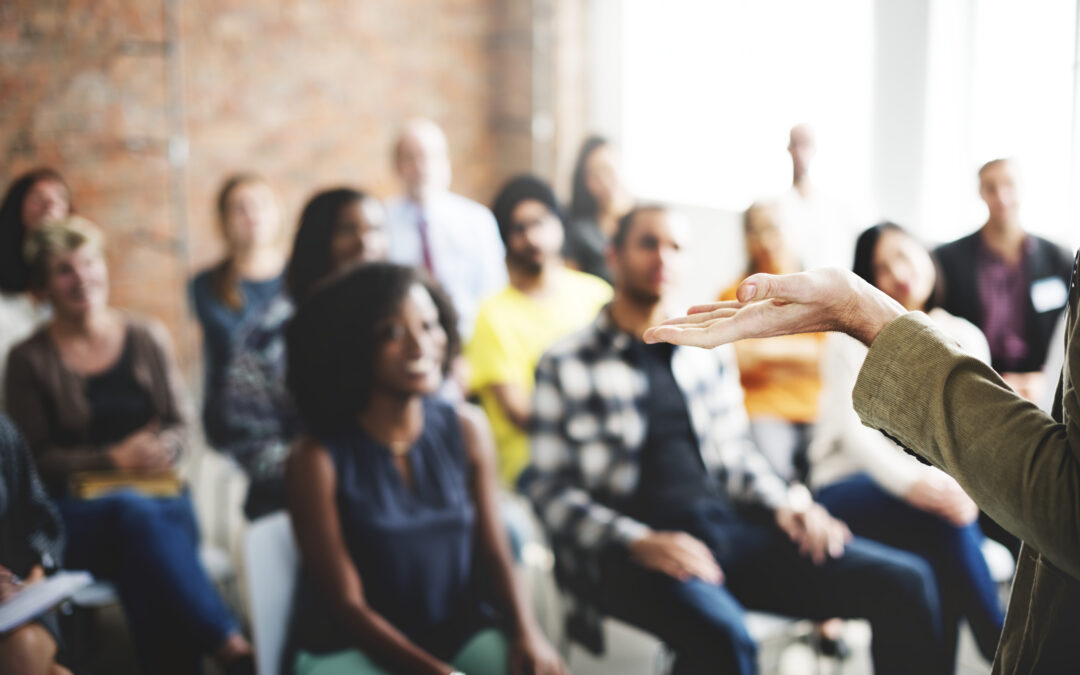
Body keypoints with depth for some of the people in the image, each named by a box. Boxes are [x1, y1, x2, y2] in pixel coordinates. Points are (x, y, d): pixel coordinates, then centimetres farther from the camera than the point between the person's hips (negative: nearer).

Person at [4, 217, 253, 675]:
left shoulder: (146, 338, 11)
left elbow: (179, 425, 13)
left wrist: (158, 450, -11)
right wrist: (114, 460, -12)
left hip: (157, 493, 2)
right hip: (78, 510, -2)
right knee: (133, 511, -37)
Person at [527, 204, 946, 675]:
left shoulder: (709, 351, 19)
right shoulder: (565, 365, 4)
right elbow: (550, 490, -1)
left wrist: (782, 505, 3)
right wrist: (638, 542, -16)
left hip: (729, 529, 5)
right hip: (630, 549, -5)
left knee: (904, 582, -12)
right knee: (722, 635, -39)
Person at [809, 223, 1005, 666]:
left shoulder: (966, 339, 12)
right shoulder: (853, 338, 1)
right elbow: (855, 430, -12)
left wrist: (963, 483, -21)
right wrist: (914, 483, -29)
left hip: (936, 485, 4)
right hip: (850, 485, -3)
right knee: (943, 517, -32)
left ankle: (938, 660, -27)